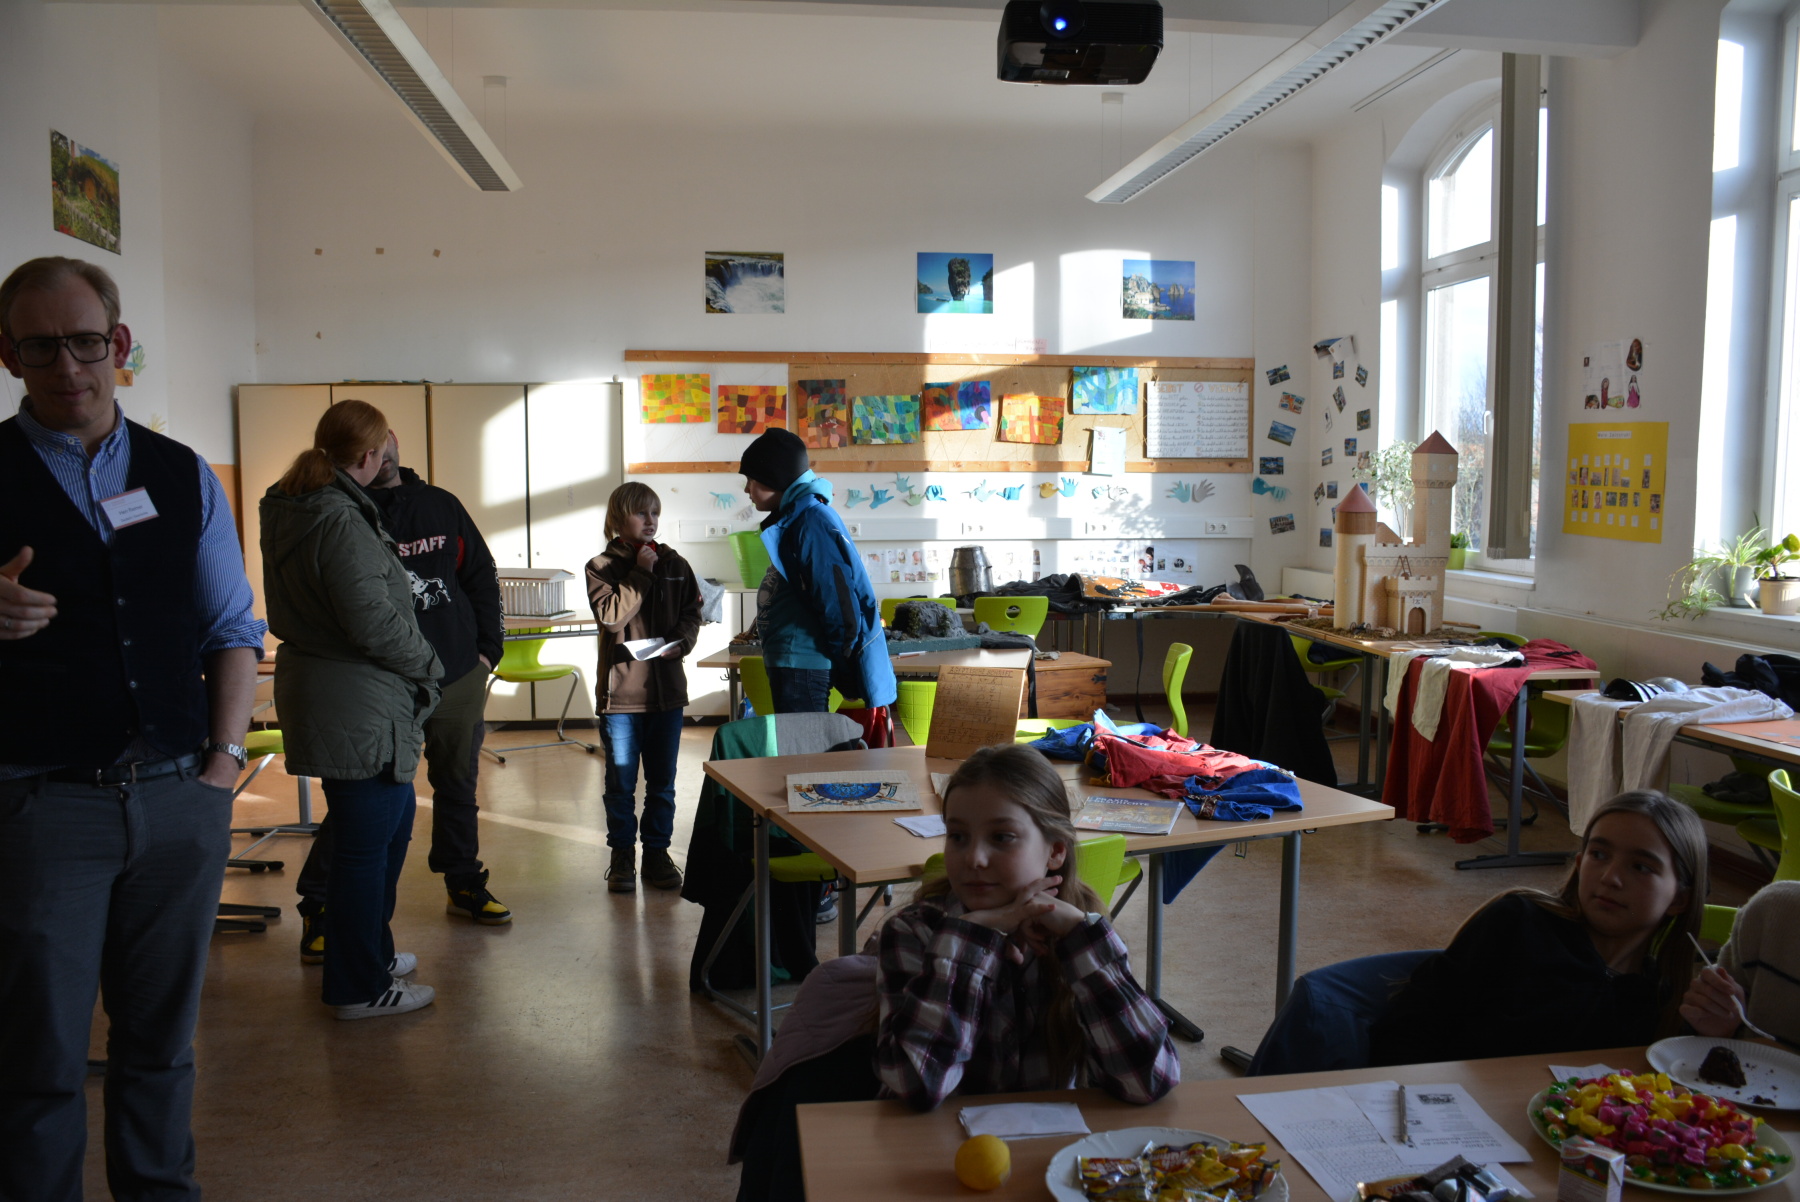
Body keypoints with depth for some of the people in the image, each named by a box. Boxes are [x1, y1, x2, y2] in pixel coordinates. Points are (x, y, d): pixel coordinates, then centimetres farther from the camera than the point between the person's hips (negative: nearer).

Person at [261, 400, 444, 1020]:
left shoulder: (290, 509, 10)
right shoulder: (341, 523, -22)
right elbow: (374, 622, -24)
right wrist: (428, 663, -8)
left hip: (316, 686, 10)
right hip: (357, 707, -10)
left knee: (393, 821, 23)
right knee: (364, 845, 2)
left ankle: (372, 950, 37)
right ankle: (361, 987, 15)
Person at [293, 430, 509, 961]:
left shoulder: (441, 505, 9)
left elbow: (482, 577, 13)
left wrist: (487, 650, 6)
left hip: (459, 677, 4)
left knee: (458, 785, 15)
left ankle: (464, 885, 31)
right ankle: (318, 908, 9)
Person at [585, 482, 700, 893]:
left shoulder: (675, 565, 7)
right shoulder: (602, 567, -3)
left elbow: (692, 612, 10)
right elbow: (611, 615, -17)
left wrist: (680, 642, -10)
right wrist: (641, 573, -17)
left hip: (667, 689, 3)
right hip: (620, 690, -3)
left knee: (662, 781, 10)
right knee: (621, 782, 6)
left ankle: (657, 852, 23)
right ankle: (622, 855, 19)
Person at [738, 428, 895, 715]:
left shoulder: (812, 521, -17)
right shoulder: (792, 517, 14)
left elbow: (837, 597, -19)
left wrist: (844, 662, -12)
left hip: (801, 663, -10)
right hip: (790, 660, 10)